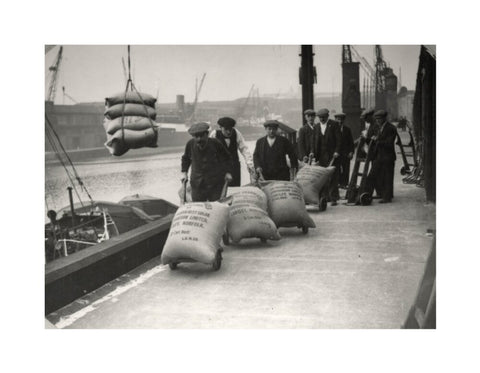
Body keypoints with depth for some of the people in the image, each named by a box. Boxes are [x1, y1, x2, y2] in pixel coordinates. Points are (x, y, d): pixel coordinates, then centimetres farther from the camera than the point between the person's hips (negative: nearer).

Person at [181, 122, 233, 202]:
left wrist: (228, 172, 0)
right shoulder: (190, 144, -4)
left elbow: (227, 157, 6)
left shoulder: (215, 143, -10)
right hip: (197, 183, 2)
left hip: (215, 183, -2)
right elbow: (186, 158, 18)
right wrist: (184, 172, 10)